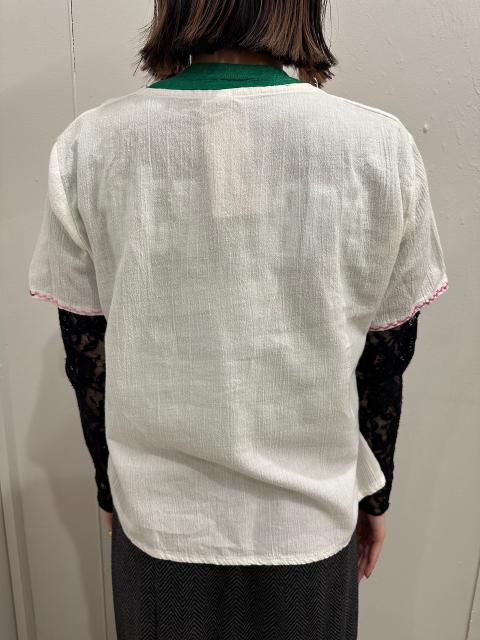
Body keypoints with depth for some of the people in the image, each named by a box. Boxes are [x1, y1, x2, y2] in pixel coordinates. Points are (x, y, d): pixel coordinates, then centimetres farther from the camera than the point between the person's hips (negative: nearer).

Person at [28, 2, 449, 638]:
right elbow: (385, 358, -6)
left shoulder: (89, 145, -12)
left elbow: (86, 355, -5)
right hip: (312, 526, 0)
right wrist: (375, 495, 10)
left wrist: (109, 484, 12)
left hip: (158, 520, 1)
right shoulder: (381, 144, -14)